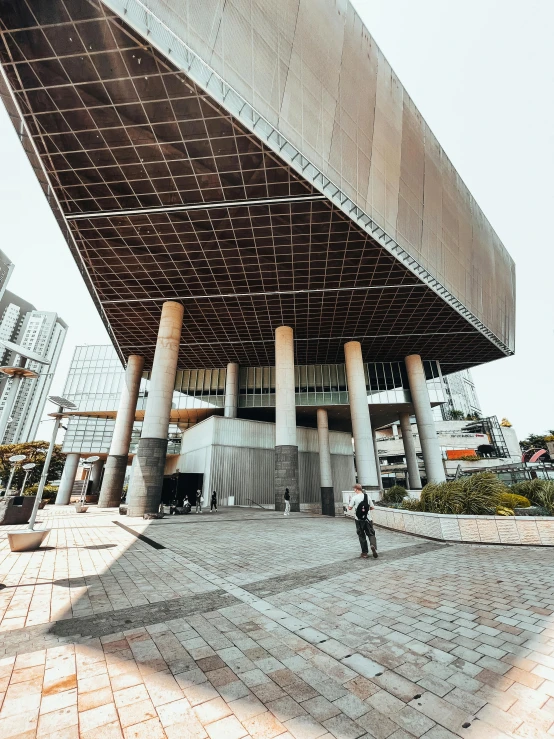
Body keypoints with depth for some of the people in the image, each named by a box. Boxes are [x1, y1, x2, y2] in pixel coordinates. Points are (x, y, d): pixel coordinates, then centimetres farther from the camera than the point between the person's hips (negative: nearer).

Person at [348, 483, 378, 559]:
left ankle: (364, 553, 15)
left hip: (359, 520, -1)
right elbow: (372, 507, 4)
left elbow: (349, 508, -6)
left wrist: (349, 503, 13)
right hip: (368, 519, 2)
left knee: (361, 536, 11)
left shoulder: (354, 497, -10)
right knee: (371, 534, 11)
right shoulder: (367, 496, -2)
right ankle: (373, 545, -15)